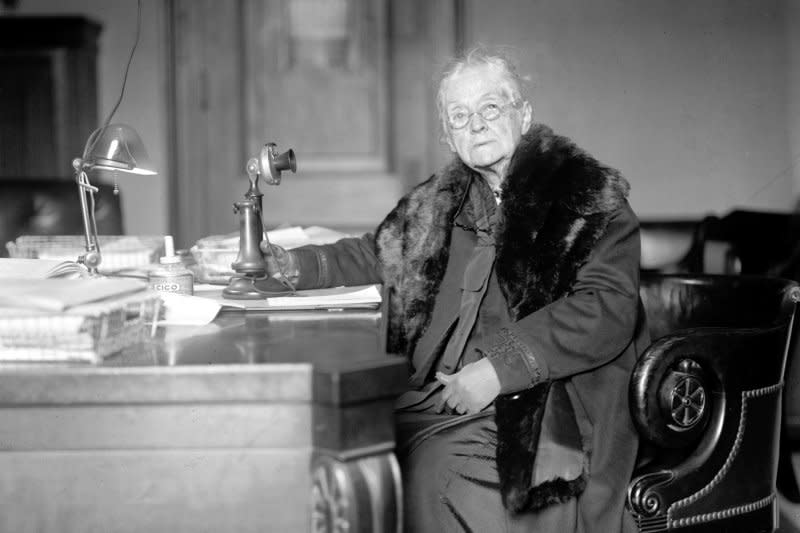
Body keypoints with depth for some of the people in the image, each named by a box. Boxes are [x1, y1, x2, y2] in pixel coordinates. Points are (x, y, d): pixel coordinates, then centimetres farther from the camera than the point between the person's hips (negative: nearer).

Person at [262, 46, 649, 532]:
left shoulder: (592, 199, -1)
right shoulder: (444, 200, 17)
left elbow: (607, 311, -12)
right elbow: (379, 254, 32)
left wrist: (499, 368, -18)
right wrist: (294, 265, 16)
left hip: (532, 410, -5)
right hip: (430, 398, 5)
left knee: (428, 472, -27)